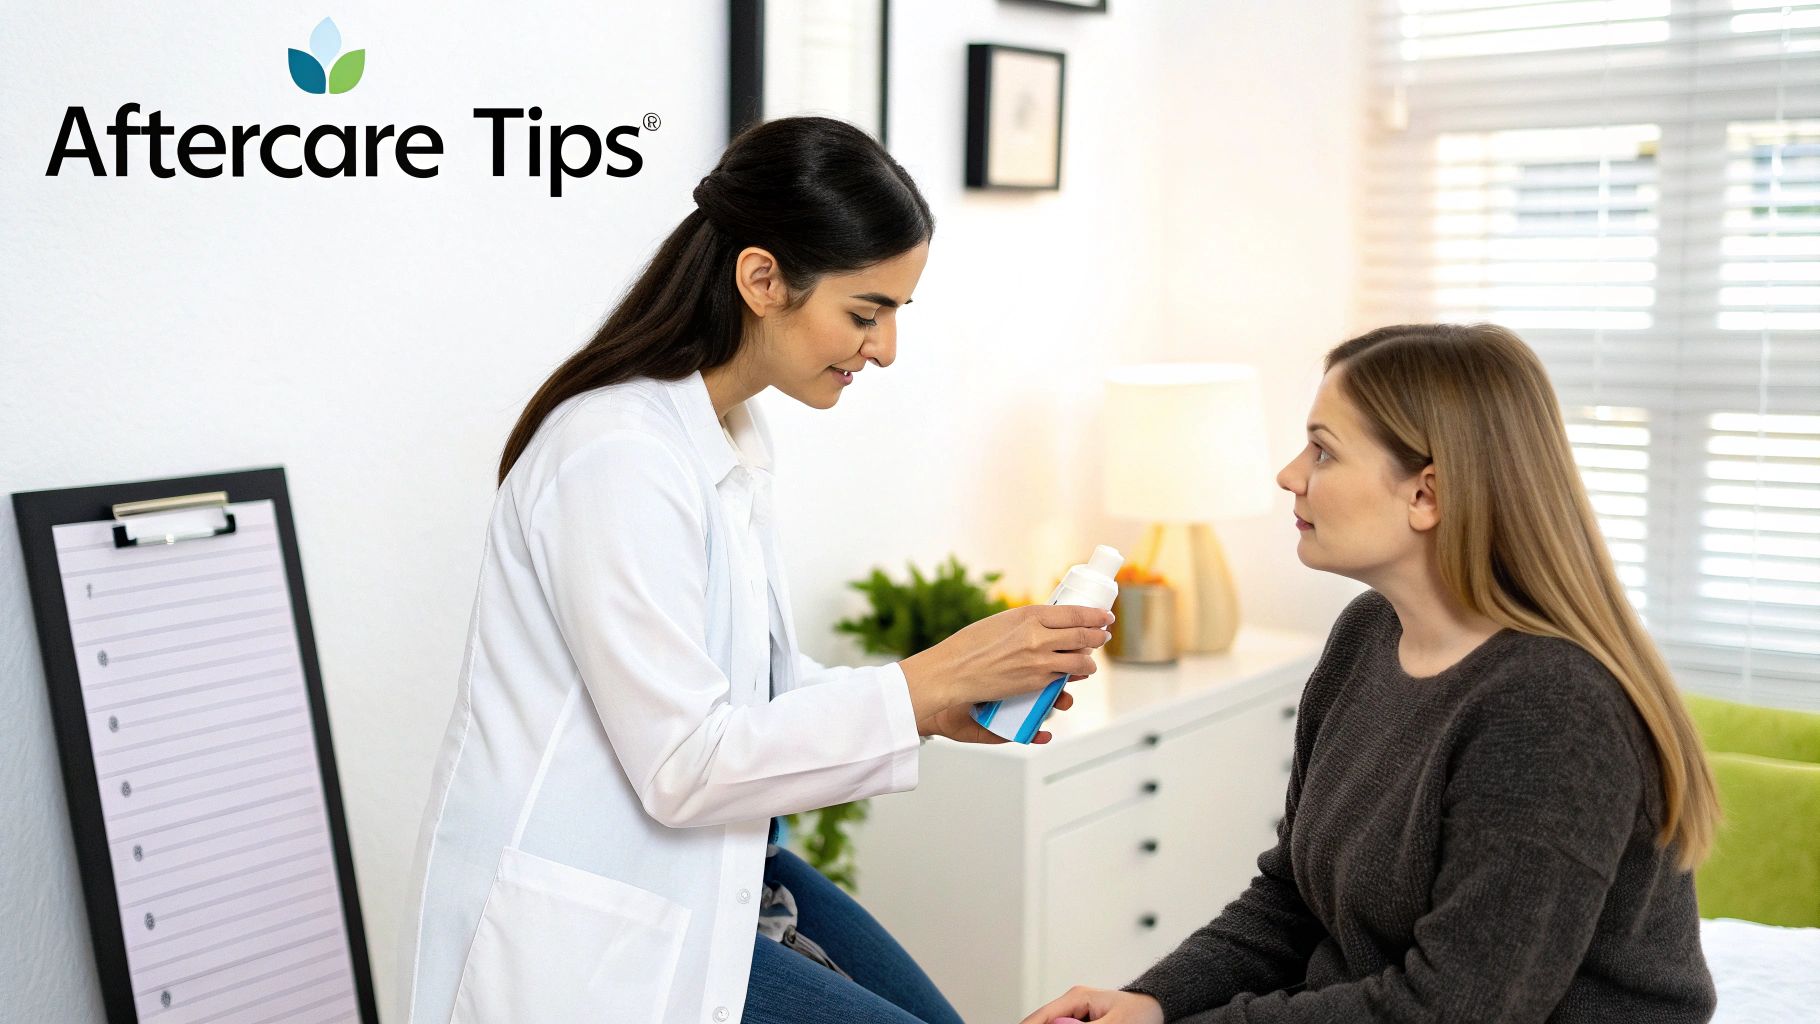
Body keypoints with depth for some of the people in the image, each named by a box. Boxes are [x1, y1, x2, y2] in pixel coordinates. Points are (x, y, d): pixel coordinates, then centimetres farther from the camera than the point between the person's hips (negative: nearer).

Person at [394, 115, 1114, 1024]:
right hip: (594, 928, -9)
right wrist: (926, 682, -21)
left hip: (710, 871, 9)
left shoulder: (735, 435, 6)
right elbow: (683, 763, -23)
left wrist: (940, 699, -3)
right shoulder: (621, 453, -23)